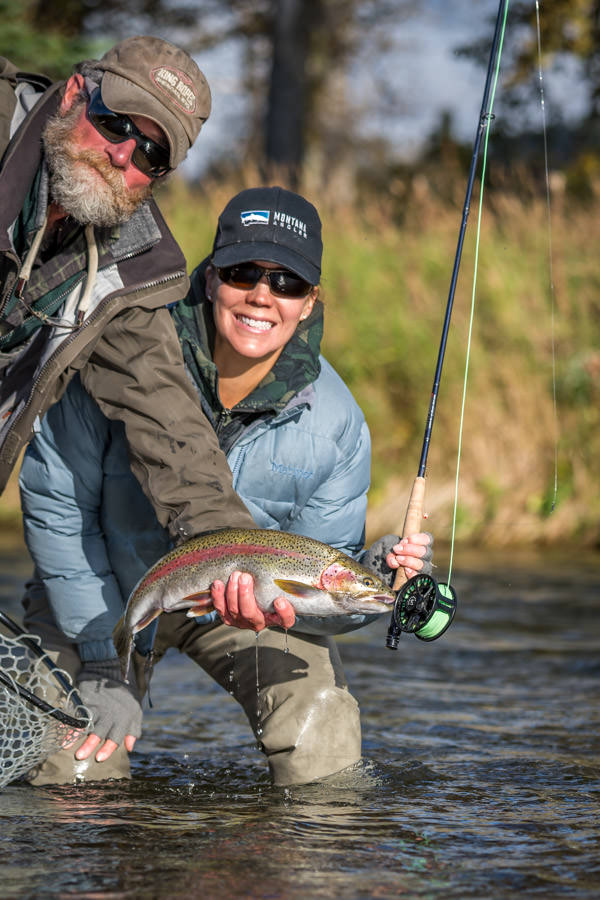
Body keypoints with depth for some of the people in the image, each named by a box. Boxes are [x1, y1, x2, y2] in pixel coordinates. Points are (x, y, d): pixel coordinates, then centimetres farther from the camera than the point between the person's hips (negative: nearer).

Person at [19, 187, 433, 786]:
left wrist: (368, 584, -41)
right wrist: (104, 663, -18)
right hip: (99, 591, -1)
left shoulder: (334, 424, -23)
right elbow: (56, 507, -18)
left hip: (241, 601, 1)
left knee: (325, 759, -16)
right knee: (74, 777, -14)